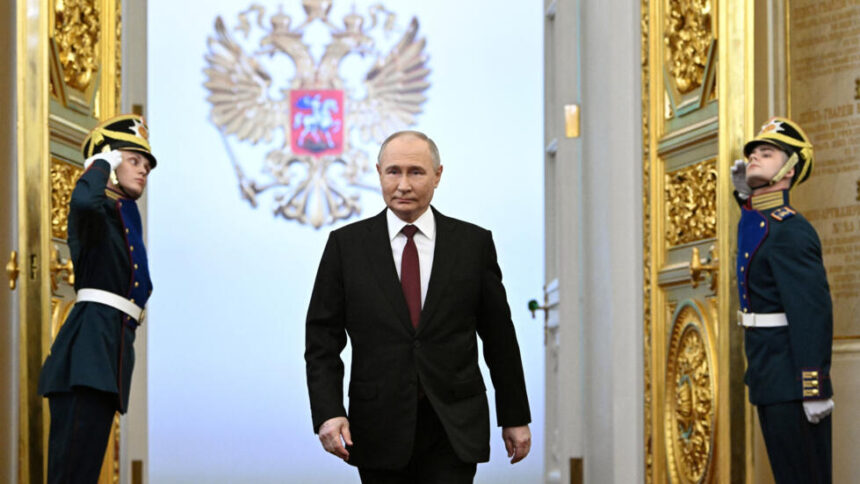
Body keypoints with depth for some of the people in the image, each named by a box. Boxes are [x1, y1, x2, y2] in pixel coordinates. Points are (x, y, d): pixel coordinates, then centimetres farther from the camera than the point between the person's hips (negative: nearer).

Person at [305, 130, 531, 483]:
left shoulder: (474, 243, 4)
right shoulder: (346, 245, 3)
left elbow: (499, 338, 8)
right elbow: (322, 338, 1)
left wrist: (515, 417, 10)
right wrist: (328, 412, -12)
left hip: (454, 430, -1)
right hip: (380, 431, 1)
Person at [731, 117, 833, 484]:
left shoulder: (790, 231, -16)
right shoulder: (752, 221, 12)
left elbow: (814, 311, -22)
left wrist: (814, 389, -26)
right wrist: (744, 191, 21)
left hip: (791, 383, -10)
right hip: (770, 381, 10)